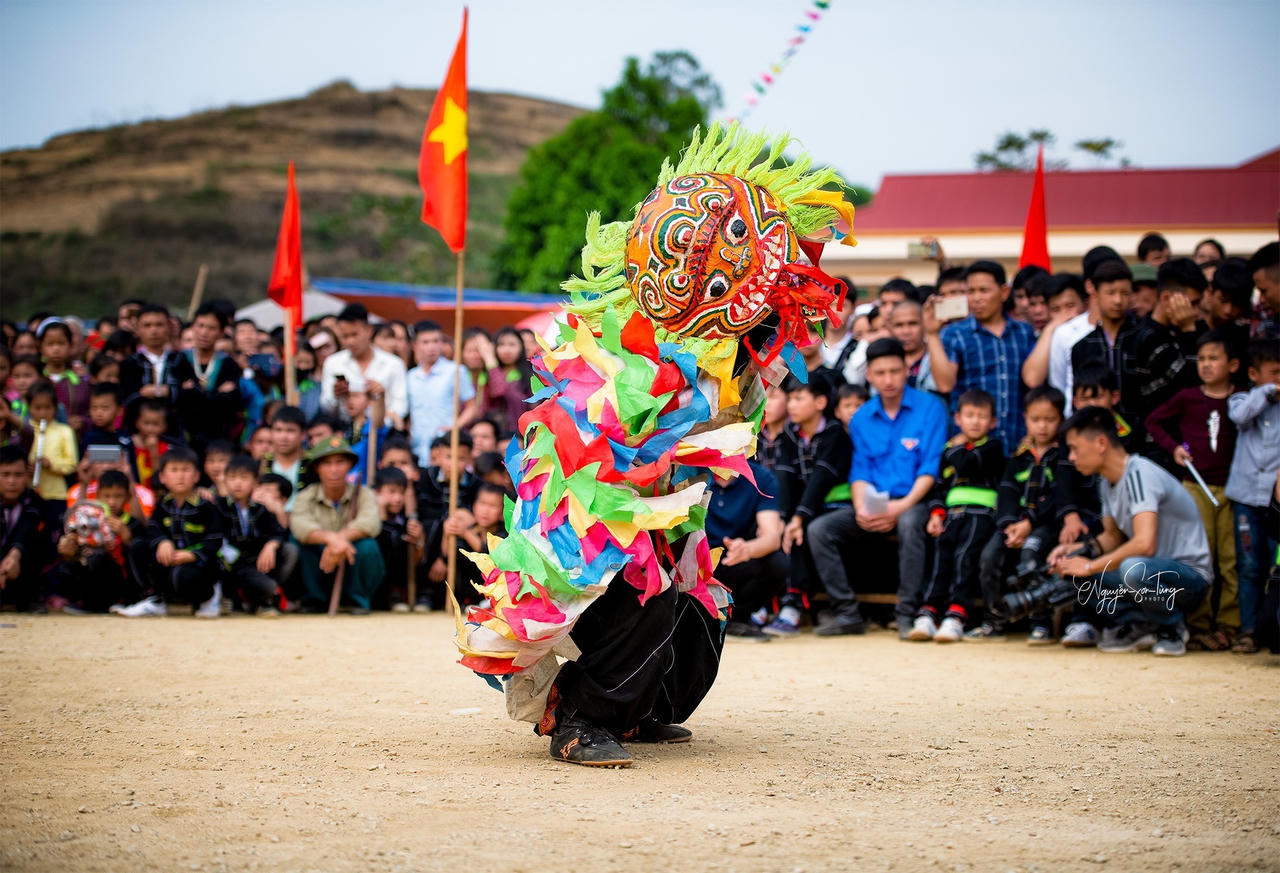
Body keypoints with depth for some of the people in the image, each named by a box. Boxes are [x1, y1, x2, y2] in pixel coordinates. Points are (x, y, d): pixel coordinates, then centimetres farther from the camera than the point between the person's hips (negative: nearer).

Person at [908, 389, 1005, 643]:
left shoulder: (992, 447, 10)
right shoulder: (949, 450, 25)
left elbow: (967, 465, -7)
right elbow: (938, 486, 21)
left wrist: (959, 447, 14)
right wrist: (936, 513, 4)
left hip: (981, 512, -4)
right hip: (953, 514, 4)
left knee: (965, 555, -27)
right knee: (941, 554, -20)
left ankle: (956, 616, -33)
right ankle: (927, 614, -30)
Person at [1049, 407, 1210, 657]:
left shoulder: (1138, 473, -23)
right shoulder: (1109, 481, 5)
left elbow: (1145, 544, -34)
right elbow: (1114, 537, 17)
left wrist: (1090, 566, -24)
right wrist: (1077, 551, -2)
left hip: (1190, 575, -8)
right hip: (1150, 569, 8)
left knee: (1134, 568, -39)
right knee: (1069, 567, -3)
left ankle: (1172, 626, -10)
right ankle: (1136, 625, 0)